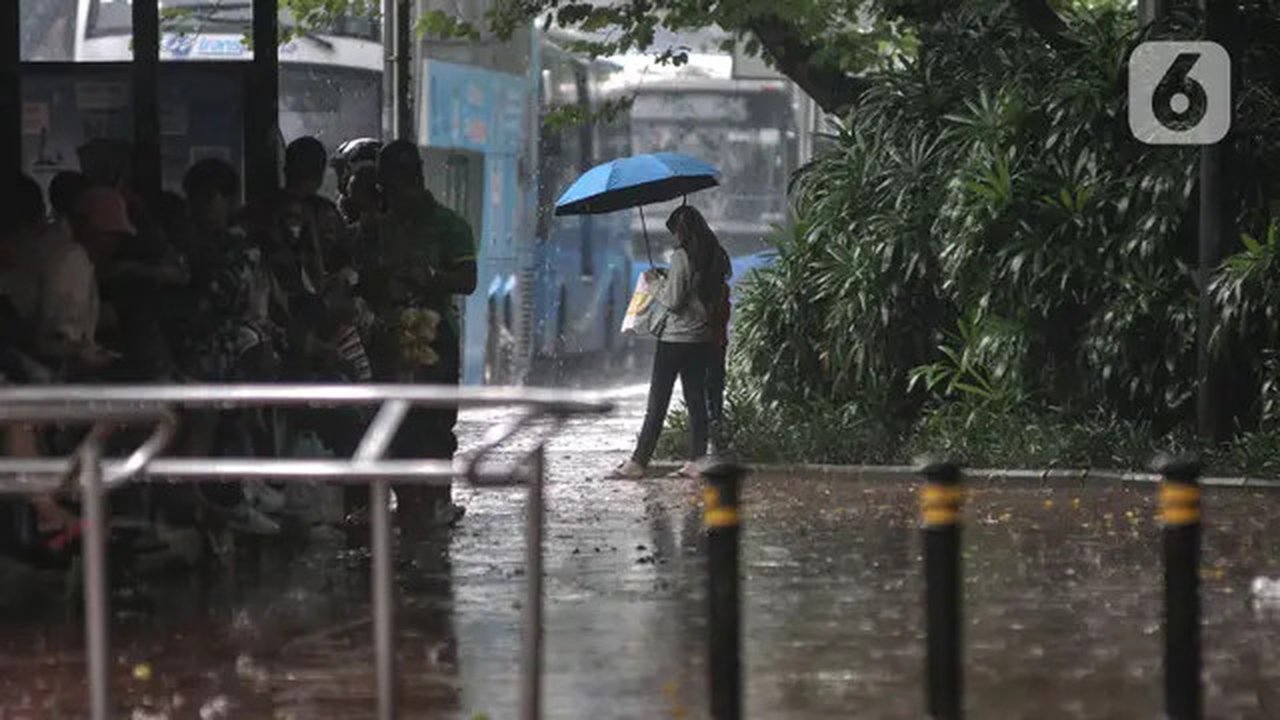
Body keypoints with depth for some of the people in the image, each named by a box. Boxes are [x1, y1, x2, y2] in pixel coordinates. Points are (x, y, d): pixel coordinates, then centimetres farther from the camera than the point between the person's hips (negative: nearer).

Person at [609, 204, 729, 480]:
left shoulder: (681, 258, -15)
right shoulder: (714, 258, 8)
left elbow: (673, 301, -17)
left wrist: (655, 283, 1)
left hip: (676, 338, -7)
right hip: (703, 338, 7)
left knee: (657, 402, -4)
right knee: (696, 400, 9)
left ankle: (638, 462, -2)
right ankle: (696, 461, 8)